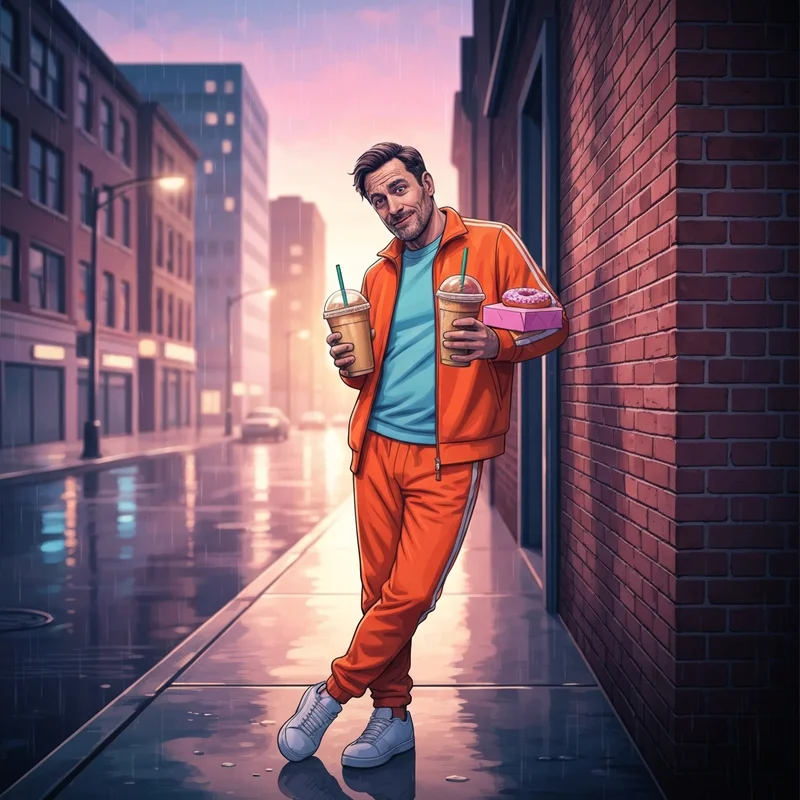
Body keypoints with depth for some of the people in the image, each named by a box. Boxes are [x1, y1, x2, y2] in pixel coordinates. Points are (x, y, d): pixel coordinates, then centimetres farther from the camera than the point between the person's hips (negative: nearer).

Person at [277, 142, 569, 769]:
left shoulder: (492, 245, 1)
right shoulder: (378, 275, 16)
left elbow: (552, 321, 1)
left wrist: (495, 342, -18)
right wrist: (350, 363, 1)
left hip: (446, 458, -4)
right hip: (378, 448, 5)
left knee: (410, 594, -9)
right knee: (379, 591, 6)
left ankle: (331, 694, 10)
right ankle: (393, 716, 20)